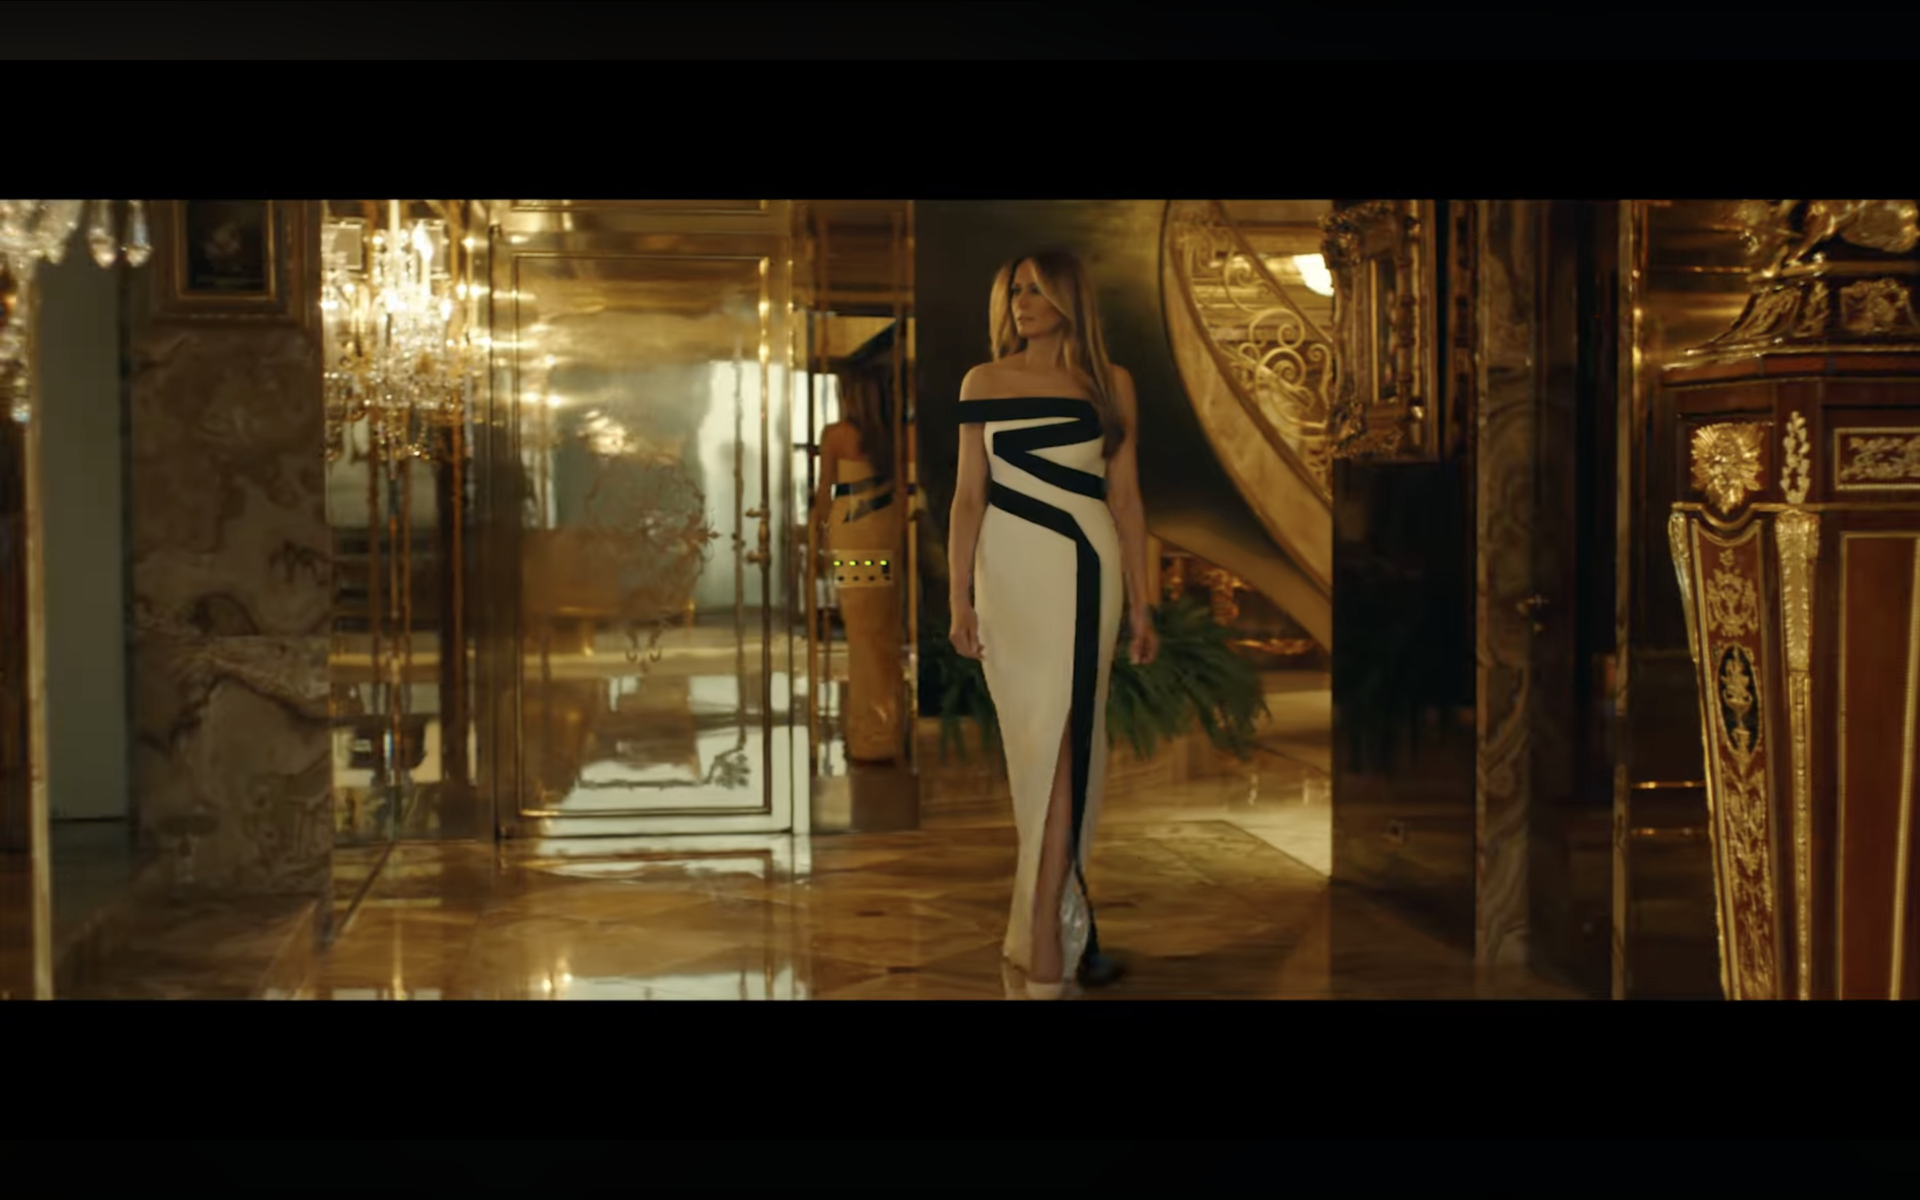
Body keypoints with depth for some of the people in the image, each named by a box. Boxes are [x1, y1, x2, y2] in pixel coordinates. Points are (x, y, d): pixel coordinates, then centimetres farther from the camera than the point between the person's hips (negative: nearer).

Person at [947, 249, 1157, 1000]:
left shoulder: (1110, 384, 7)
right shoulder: (984, 382, 7)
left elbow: (1126, 499, 9)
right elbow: (969, 495, 5)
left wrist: (1141, 605, 7)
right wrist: (960, 599, -3)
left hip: (1086, 572, 0)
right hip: (1009, 572, 1)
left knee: (1057, 743, -8)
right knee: (1041, 745, 2)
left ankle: (1041, 942, -9)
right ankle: (1065, 932, 13)